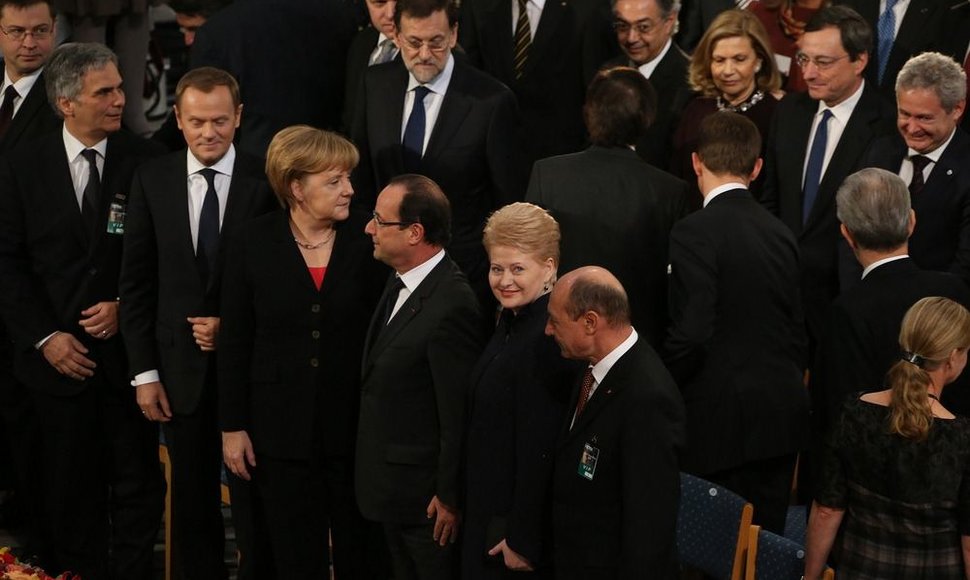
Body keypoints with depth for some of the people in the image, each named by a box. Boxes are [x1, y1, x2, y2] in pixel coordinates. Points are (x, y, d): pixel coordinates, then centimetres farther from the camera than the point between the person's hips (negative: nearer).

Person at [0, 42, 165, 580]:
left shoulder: (145, 162, -3)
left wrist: (127, 307, -11)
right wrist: (44, 336, -8)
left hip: (127, 350, -1)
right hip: (59, 354, 1)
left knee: (138, 485, 4)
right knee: (70, 489, 9)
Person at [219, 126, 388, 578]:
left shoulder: (366, 239, -4)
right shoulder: (253, 243, -3)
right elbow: (234, 341, 2)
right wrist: (232, 427, 0)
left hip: (353, 422, 0)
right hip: (281, 425, 0)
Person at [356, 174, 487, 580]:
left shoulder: (451, 308, -28)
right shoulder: (400, 283, 3)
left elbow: (459, 415, -23)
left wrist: (450, 497, -17)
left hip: (425, 497, -9)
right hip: (391, 486, 9)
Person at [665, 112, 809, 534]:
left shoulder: (695, 233, -13)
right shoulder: (780, 233, 8)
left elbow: (691, 333, -19)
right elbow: (797, 329, 13)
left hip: (722, 419, -7)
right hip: (782, 414, 7)